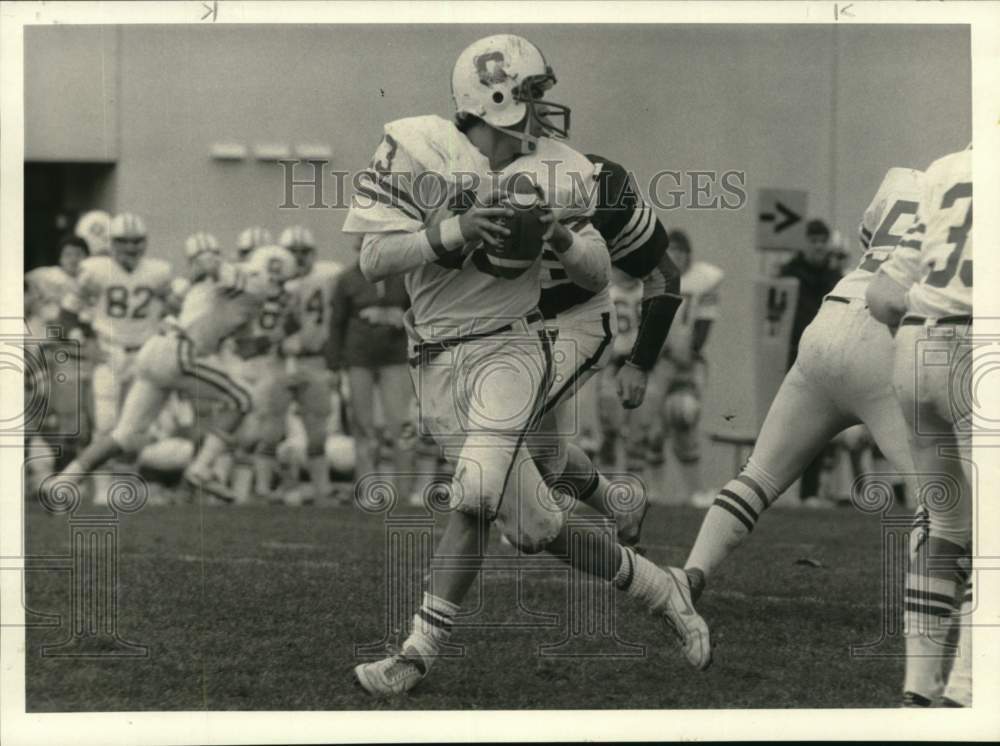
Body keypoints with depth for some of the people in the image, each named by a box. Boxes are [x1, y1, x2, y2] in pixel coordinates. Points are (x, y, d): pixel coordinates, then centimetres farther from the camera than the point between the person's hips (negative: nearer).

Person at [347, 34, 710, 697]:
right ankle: (661, 590, 23)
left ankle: (419, 652, -14)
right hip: (440, 362, 1)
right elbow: (374, 262, -13)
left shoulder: (549, 168, -1)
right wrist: (457, 230, -24)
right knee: (538, 529, 2)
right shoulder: (418, 151, -7)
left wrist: (561, 236, -18)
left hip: (510, 348, -1)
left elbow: (599, 277, 3)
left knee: (476, 497, -23)